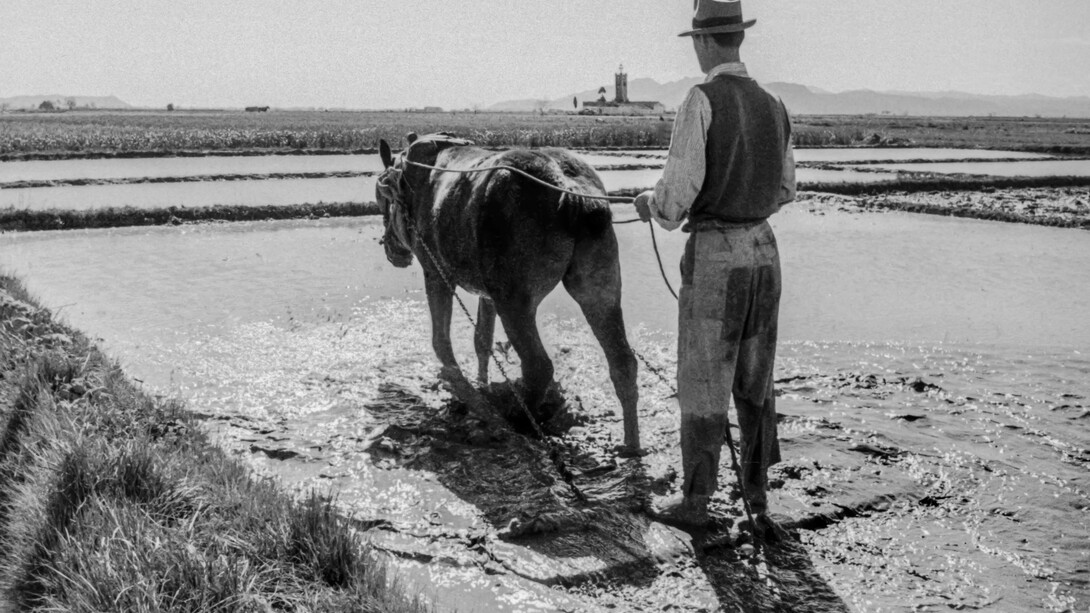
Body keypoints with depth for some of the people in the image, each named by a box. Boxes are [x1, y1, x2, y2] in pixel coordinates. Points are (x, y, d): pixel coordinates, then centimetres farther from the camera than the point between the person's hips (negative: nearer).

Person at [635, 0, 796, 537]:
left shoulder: (702, 100, -13)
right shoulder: (773, 106, 8)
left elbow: (679, 186, -17)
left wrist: (654, 205, 5)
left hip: (713, 255, -6)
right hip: (763, 250, 6)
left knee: (702, 383, 6)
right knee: (754, 382, 15)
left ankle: (696, 501, 20)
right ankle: (756, 502, 19)